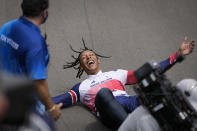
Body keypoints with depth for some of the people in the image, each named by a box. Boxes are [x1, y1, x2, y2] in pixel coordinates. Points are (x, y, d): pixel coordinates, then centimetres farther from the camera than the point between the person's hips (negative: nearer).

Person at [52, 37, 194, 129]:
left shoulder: (116, 74, 35)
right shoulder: (82, 87, 31)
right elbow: (57, 101, 18)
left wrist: (178, 54, 26)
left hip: (131, 101, 3)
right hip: (110, 112, -3)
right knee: (103, 92, -37)